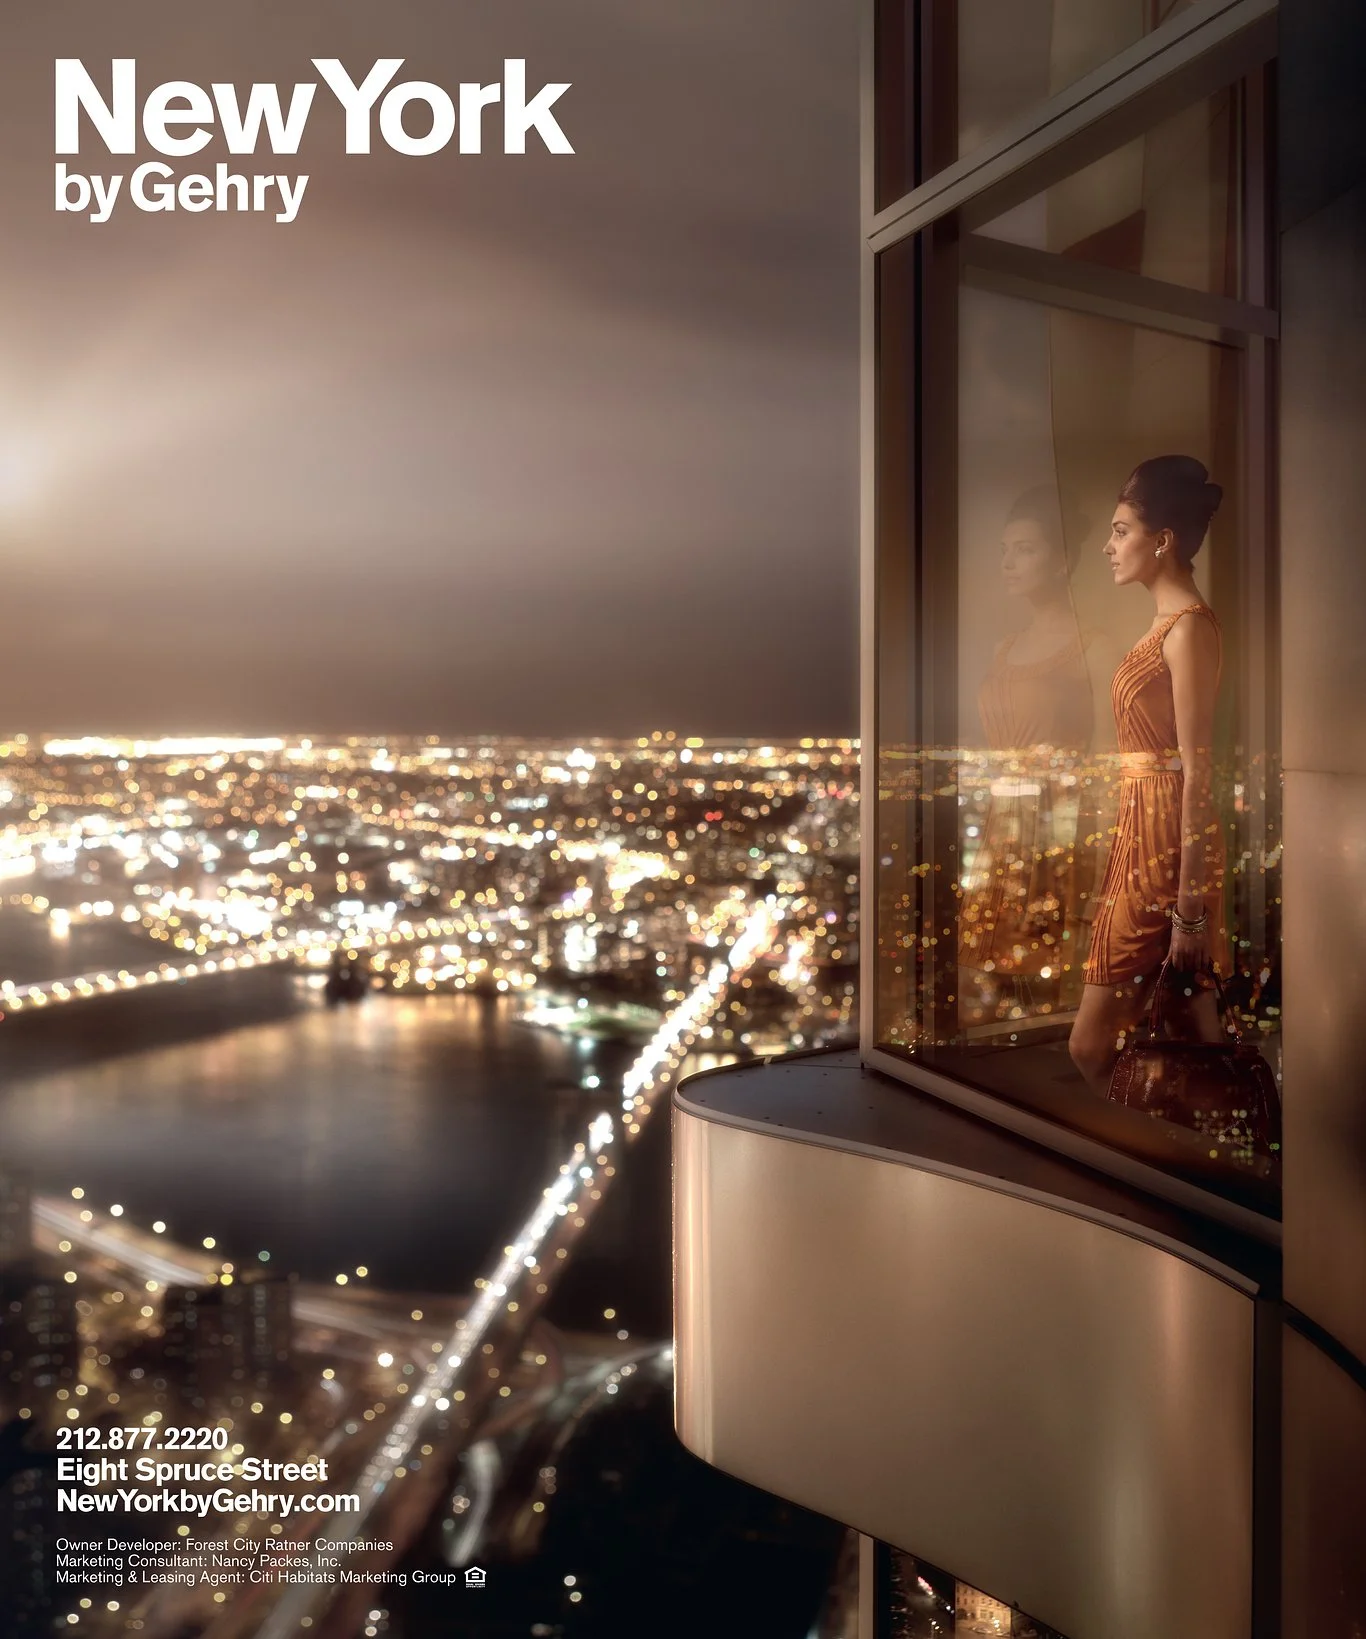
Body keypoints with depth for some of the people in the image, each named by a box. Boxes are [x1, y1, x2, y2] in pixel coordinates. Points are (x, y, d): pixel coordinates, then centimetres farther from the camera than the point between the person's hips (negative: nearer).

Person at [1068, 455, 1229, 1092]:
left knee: (1092, 1046, -5)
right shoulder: (1167, 622, 16)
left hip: (1168, 841, -9)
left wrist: (1190, 905, -19)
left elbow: (1197, 771, -17)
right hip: (1144, 831, 9)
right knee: (1191, 1040, 11)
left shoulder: (1189, 626, -12)